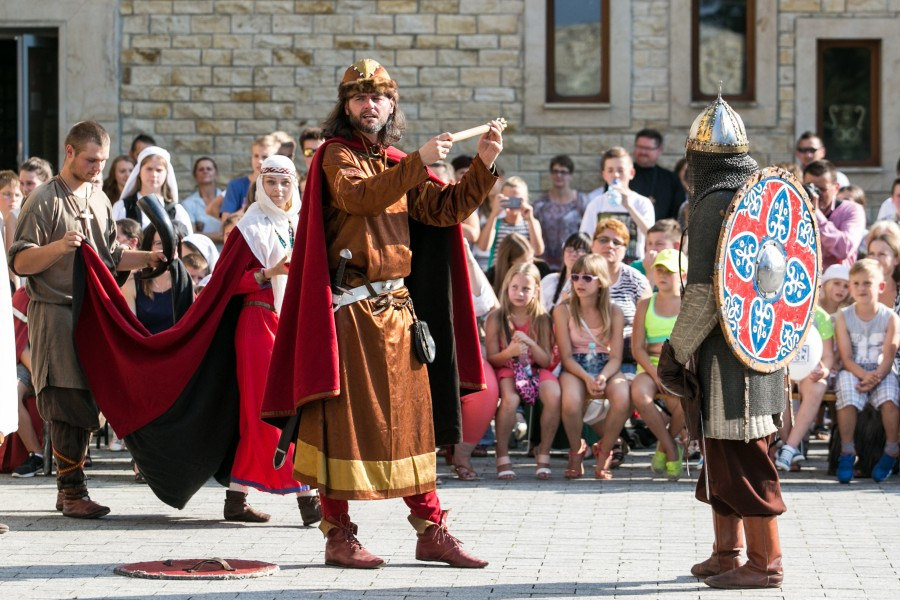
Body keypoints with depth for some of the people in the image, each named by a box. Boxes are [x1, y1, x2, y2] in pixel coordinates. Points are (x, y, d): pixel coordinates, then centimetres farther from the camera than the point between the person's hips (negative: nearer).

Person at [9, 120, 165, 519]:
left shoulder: (99, 201, 17)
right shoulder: (44, 201, -6)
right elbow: (20, 262, -10)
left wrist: (146, 259, 6)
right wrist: (59, 247, -25)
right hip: (56, 316, -7)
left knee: (83, 404, 7)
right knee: (67, 404, -9)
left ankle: (69, 490, 14)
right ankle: (72, 490, -5)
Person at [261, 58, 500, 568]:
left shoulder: (399, 164, 18)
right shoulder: (337, 154, -3)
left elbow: (445, 209, 12)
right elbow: (357, 196, -23)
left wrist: (483, 166, 0)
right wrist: (418, 164, -27)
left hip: (397, 308, 7)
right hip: (349, 309, -7)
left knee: (412, 414, 8)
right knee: (344, 415, -3)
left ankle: (431, 531, 12)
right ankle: (338, 535, 3)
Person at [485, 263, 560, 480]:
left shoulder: (542, 320, 1)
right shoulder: (496, 319, -3)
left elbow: (546, 361, -1)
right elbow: (492, 359, -3)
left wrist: (530, 343, -19)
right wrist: (509, 352, -24)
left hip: (536, 370, 2)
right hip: (507, 370, -2)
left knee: (554, 396, -30)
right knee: (510, 399, -36)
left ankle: (543, 452, -13)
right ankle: (502, 457, -20)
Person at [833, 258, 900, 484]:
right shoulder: (843, 317, -1)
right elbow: (846, 358, -5)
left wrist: (876, 377, -24)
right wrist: (865, 376, -23)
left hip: (881, 372, 0)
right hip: (852, 371, 0)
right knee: (847, 400, -31)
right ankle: (847, 454, -16)